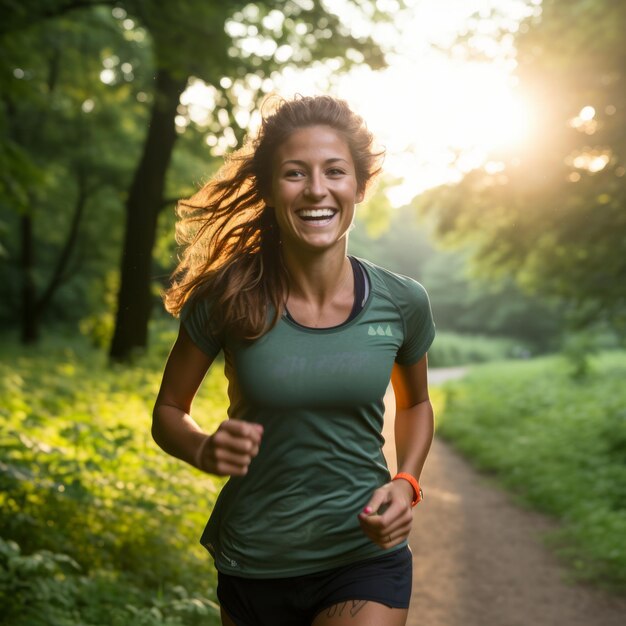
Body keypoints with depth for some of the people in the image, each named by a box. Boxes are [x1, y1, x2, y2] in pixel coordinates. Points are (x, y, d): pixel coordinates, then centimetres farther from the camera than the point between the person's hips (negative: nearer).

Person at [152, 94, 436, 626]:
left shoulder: (402, 303, -9)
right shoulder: (228, 298, -13)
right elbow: (169, 411, 0)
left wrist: (407, 484, -7)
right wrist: (205, 449, -21)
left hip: (365, 557, 0)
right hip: (254, 563, 1)